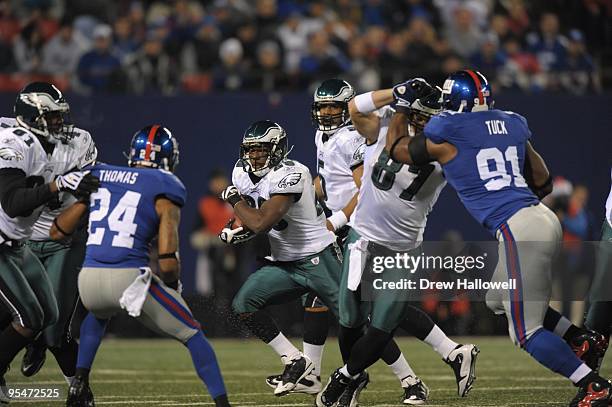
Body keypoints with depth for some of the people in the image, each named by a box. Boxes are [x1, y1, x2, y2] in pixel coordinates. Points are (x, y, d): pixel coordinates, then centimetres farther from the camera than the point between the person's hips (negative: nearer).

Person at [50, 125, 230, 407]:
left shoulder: (97, 176, 14)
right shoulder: (165, 187, 0)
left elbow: (57, 232, 20)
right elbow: (168, 263, -9)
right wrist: (173, 286, 13)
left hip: (89, 278, 5)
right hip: (129, 277, -5)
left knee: (98, 314, 41)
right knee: (192, 336, 14)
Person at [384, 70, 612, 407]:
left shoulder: (445, 132, -1)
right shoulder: (512, 124, 17)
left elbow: (396, 149, 18)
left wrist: (402, 110, 32)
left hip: (518, 228, -8)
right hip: (544, 218, 8)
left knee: (527, 333, -5)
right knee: (500, 301, 25)